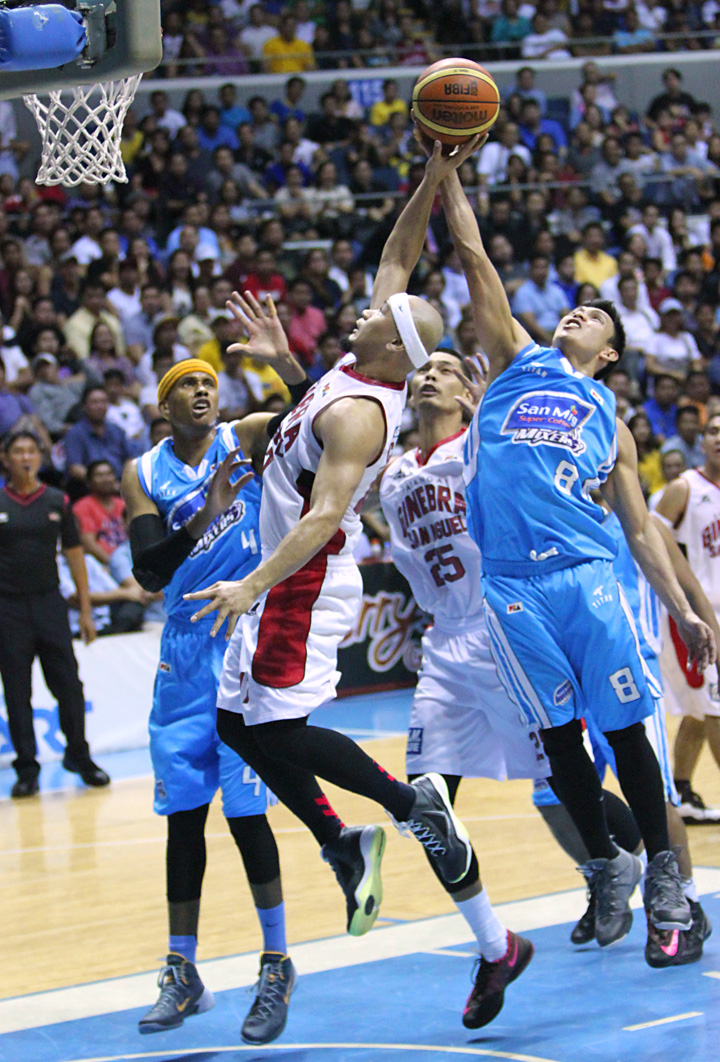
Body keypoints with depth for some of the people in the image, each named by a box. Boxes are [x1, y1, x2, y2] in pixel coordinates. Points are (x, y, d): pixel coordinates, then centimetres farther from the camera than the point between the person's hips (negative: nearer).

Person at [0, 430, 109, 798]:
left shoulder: (57, 502, 5)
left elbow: (74, 554, 10)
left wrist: (85, 610, 7)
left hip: (49, 602, 1)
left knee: (69, 685, -1)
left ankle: (79, 756, 17)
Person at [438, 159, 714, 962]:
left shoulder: (610, 420, 20)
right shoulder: (516, 363, 19)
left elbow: (639, 528, 17)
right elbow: (474, 261, 15)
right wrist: (448, 175, 11)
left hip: (584, 575, 0)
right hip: (511, 585, 0)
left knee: (624, 726, 0)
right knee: (559, 735, 4)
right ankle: (606, 865, 19)